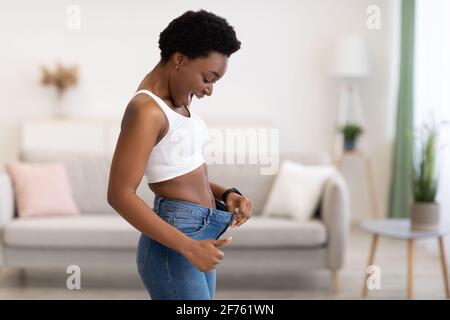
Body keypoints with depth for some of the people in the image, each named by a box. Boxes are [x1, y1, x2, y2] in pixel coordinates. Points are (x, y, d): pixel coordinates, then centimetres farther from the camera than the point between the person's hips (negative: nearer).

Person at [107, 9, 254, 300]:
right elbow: (120, 196, -21)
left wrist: (227, 195, 1)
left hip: (198, 236, 10)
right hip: (172, 249, -10)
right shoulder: (146, 111, -17)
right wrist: (189, 248, -22)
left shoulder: (177, 103, 12)